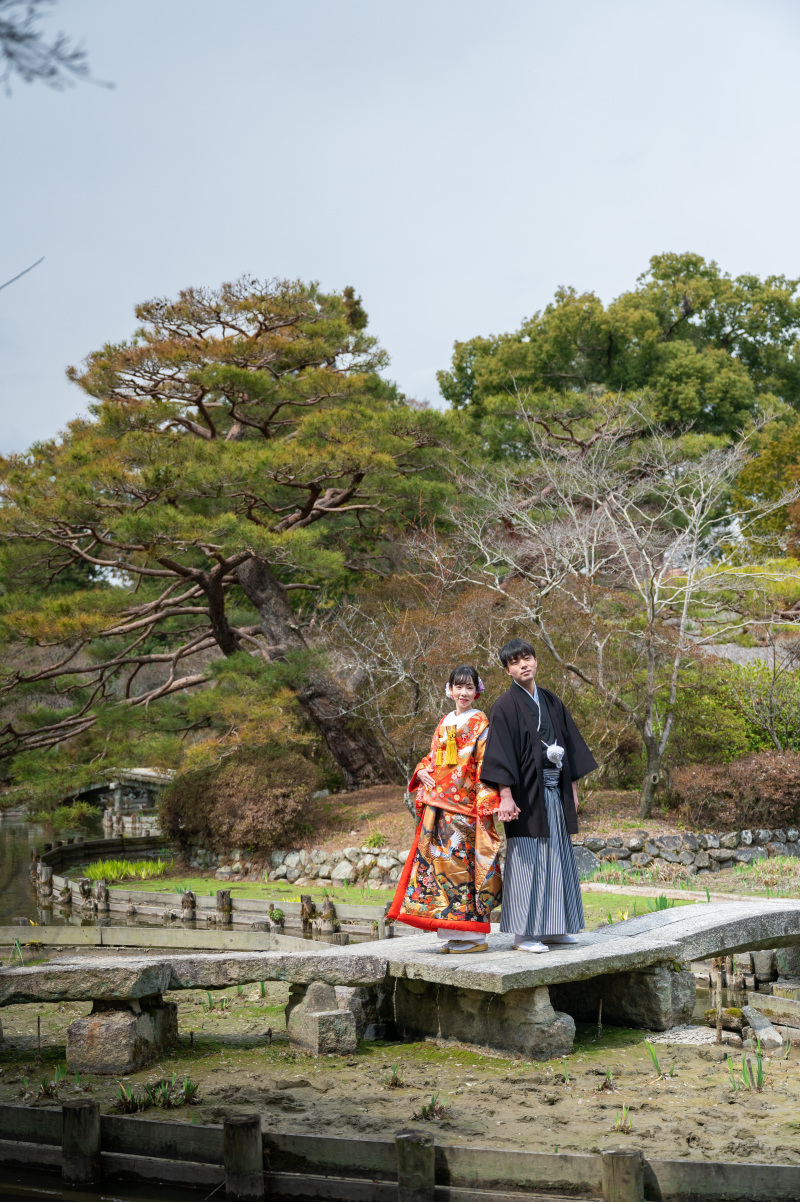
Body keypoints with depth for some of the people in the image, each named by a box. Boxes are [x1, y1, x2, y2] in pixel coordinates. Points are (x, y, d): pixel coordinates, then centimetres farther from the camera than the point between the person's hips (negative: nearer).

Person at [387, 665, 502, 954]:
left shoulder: (480, 723, -1)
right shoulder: (444, 723, 18)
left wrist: (486, 802, -15)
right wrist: (421, 771, 2)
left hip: (464, 804, -6)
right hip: (438, 804, 6)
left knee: (460, 861, -9)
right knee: (440, 860, 3)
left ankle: (474, 936, -3)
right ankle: (452, 936, 8)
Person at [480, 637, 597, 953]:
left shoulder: (551, 702, 12)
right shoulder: (505, 706, -7)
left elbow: (569, 746, 17)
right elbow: (500, 752, -15)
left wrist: (572, 787, 12)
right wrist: (505, 795, -24)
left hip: (554, 793, 7)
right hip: (526, 793, -7)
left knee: (556, 857, 10)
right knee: (527, 859, -5)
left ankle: (550, 928, 19)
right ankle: (523, 934, 1)